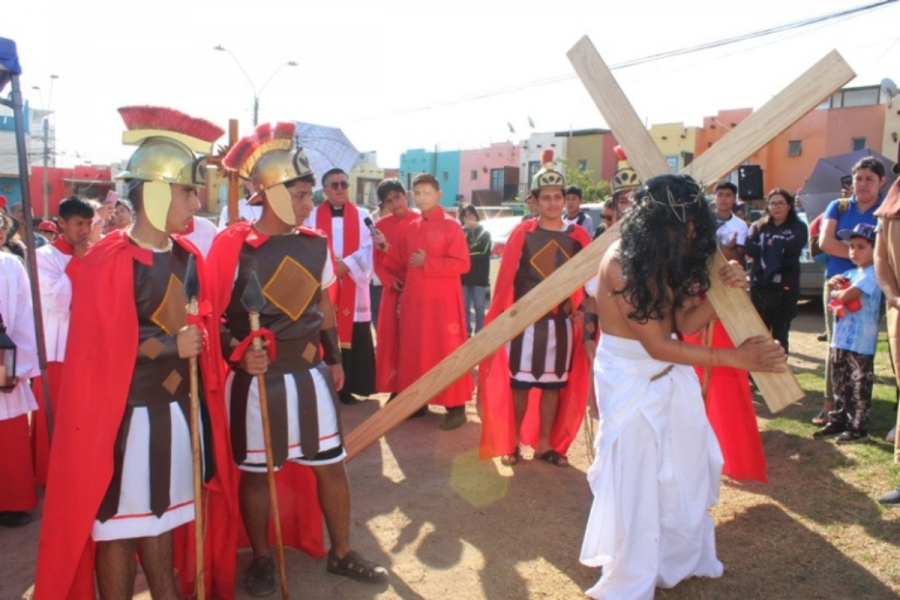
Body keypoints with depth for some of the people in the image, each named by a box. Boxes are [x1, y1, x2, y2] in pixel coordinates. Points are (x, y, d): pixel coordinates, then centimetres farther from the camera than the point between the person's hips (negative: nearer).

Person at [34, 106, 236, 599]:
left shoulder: (188, 257, 5)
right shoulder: (108, 262, -15)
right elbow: (98, 347, -16)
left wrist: (197, 336, -4)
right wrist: (170, 345, -16)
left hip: (179, 409, 7)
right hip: (126, 416, -6)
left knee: (163, 515, 20)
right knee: (119, 525, 9)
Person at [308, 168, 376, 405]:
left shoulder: (361, 216, 9)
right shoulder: (312, 216, 8)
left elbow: (367, 249, -1)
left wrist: (346, 265, -15)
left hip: (352, 287, 0)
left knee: (353, 337, -1)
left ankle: (347, 387, 8)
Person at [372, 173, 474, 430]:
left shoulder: (451, 226, -7)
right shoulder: (411, 228, 12)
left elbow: (462, 264, -14)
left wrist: (428, 263, -19)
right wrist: (387, 248, 1)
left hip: (442, 300, -6)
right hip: (413, 299, 6)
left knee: (446, 350, -3)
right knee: (414, 350, 10)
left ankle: (456, 407, 4)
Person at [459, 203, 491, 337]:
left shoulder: (484, 233, 5)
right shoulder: (461, 233, 8)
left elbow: (484, 253, -8)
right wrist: (473, 254, -14)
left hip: (479, 277, -2)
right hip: (464, 276, 2)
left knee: (479, 307, 1)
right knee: (465, 307, 7)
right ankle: (466, 333, 17)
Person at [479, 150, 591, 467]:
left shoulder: (578, 237, 2)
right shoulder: (522, 233, -4)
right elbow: (506, 278, -4)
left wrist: (580, 310, -3)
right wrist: (503, 316, -6)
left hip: (562, 323, 3)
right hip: (525, 321, -2)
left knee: (554, 384, 11)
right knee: (519, 383, 6)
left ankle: (545, 444, 24)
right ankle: (513, 443, 21)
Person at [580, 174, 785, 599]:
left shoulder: (668, 261, -2)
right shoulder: (620, 263, -25)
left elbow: (684, 323, -1)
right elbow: (657, 345, -25)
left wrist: (722, 290, -17)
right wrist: (734, 358, -24)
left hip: (672, 380, 8)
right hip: (630, 383, -7)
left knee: (685, 472, 17)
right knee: (636, 484, 4)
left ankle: (682, 560, 41)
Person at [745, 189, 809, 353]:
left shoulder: (798, 228, 6)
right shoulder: (758, 226, 12)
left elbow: (792, 247, -14)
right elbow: (749, 248, -6)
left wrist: (767, 246, -4)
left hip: (785, 286, -2)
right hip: (759, 285, 2)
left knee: (780, 333, 4)